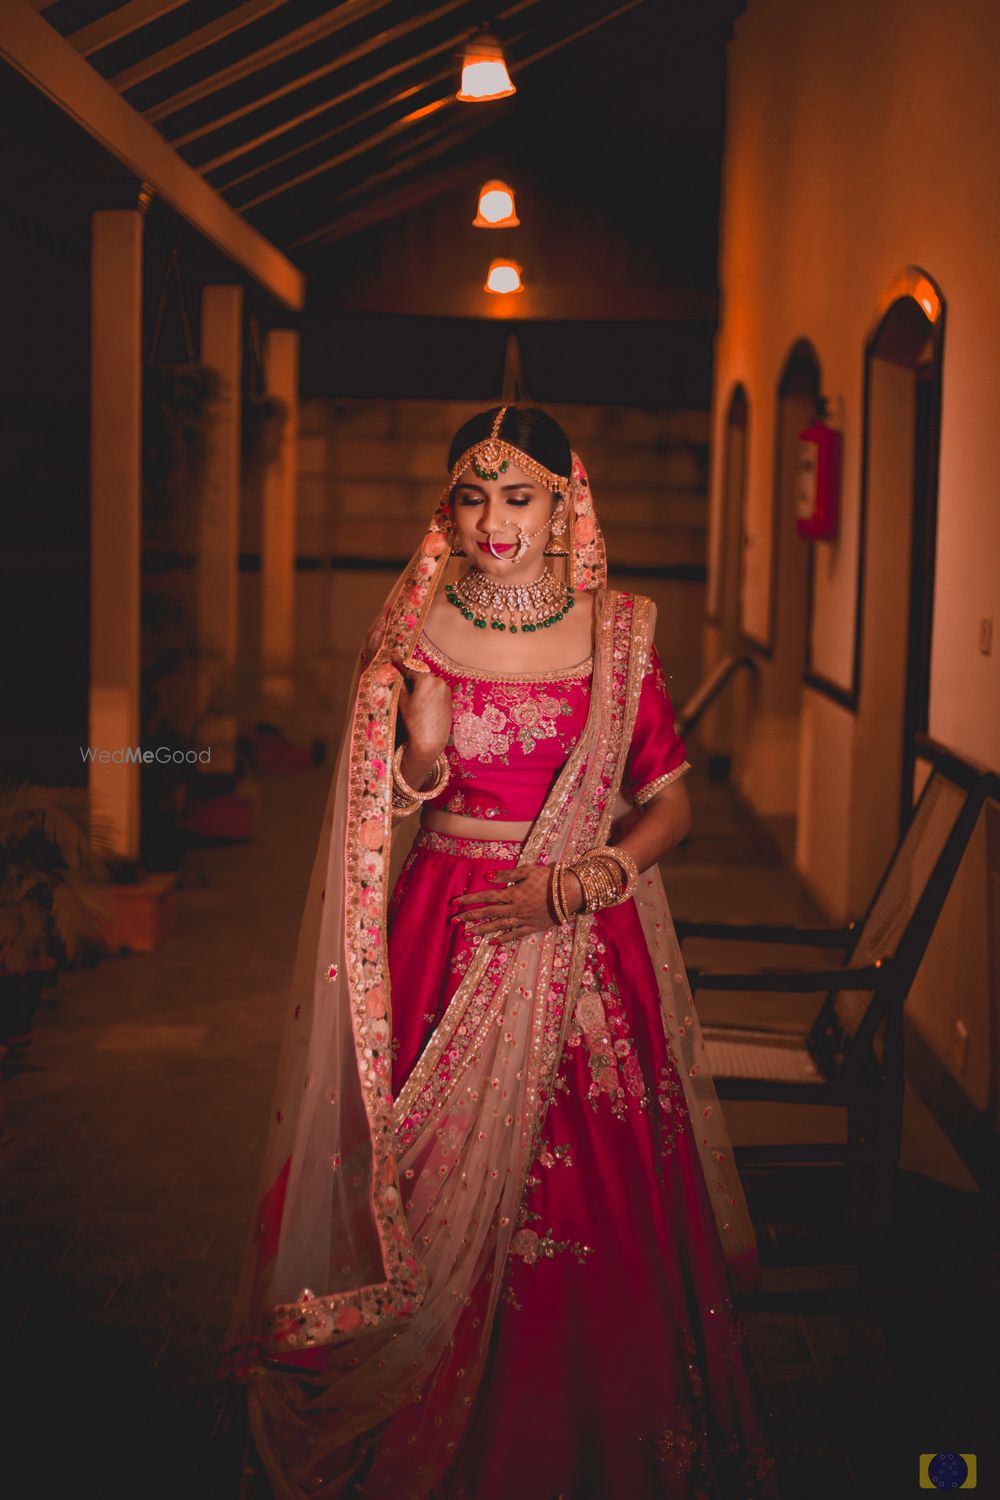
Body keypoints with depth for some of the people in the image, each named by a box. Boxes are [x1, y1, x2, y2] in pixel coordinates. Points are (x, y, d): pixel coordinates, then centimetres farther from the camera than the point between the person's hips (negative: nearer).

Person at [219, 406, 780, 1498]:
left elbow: (670, 804, 3)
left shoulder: (616, 633, 0)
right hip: (444, 938, 0)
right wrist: (424, 751, -14)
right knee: (442, 1195, 3)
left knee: (591, 1198, 2)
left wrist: (573, 886, -11)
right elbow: (375, 824, 7)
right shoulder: (412, 631, 1)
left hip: (586, 945, 0)